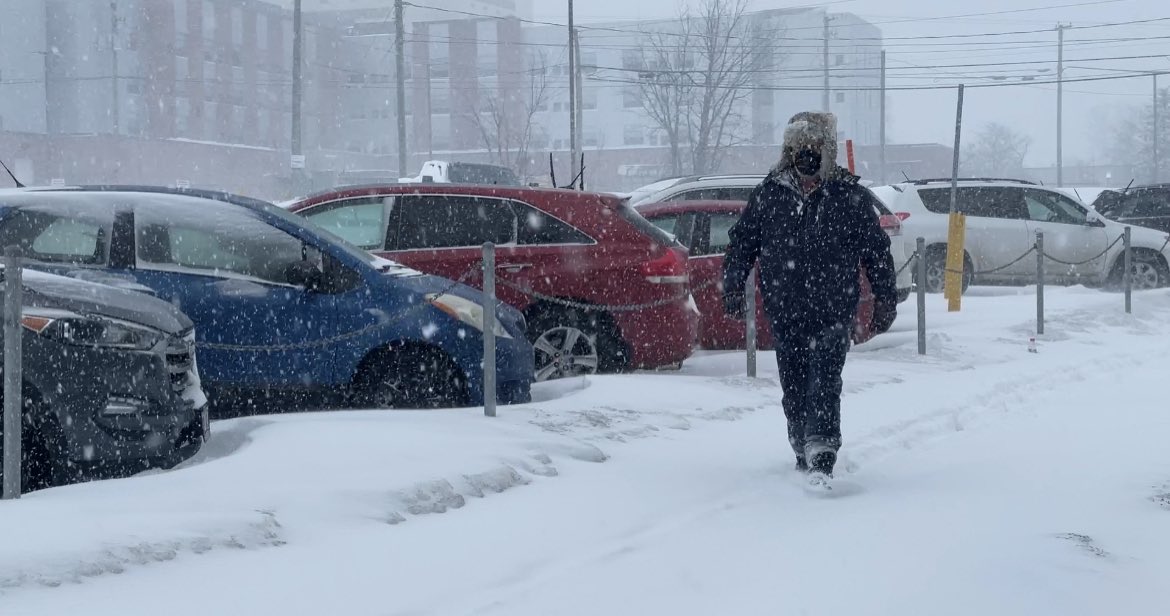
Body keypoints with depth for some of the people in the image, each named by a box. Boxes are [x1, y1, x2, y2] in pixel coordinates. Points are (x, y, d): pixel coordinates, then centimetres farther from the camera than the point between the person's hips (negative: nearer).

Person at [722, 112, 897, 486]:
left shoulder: (850, 197, 1)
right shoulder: (769, 194, 7)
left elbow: (877, 250, 7)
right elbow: (742, 242, 15)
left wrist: (885, 300, 7)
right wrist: (732, 289, 9)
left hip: (833, 313, -3)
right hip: (785, 314, 3)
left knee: (824, 382, -16)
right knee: (794, 389, 8)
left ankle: (822, 459, -22)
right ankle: (805, 454, 23)